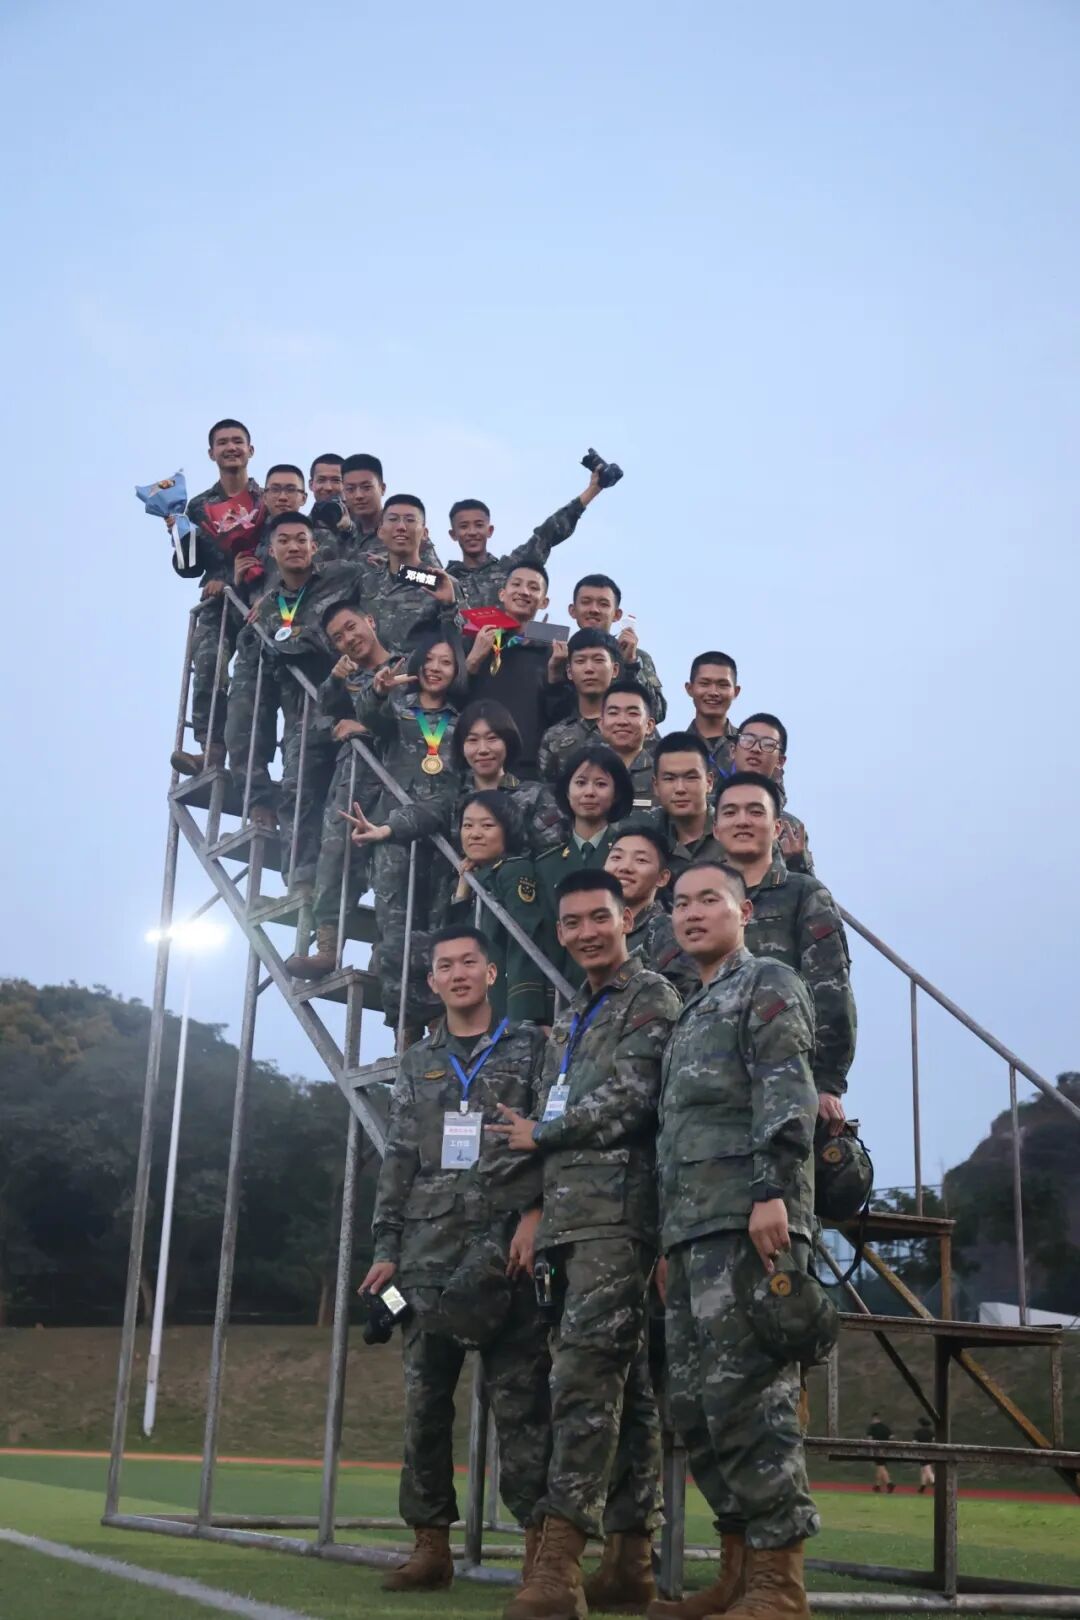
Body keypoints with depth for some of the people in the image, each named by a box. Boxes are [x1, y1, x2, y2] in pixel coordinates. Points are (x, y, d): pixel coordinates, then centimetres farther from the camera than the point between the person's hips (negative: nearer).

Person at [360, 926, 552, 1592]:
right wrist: (387, 1247, 9)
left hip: (507, 1247, -4)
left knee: (521, 1397, -4)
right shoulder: (418, 1062, 17)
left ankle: (541, 1541, 0)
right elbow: (399, 1161, 16)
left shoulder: (530, 1046, 6)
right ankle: (431, 1542, 13)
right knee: (425, 1399, 5)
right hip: (430, 1251, 4)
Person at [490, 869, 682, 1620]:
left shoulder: (652, 997, -2)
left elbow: (629, 1101, -13)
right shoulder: (572, 1018, 24)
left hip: (617, 1211, -8)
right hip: (570, 1214, 9)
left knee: (584, 1378, -16)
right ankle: (635, 1548, 17)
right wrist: (536, 1207, 10)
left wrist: (539, 1133, 0)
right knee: (619, 1384, 11)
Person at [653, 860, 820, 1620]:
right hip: (692, 1226, 9)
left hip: (748, 1220, -9)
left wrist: (773, 1192, -23)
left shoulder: (769, 983, 3)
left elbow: (787, 1093, -12)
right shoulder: (692, 1015, 28)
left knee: (748, 1397, -11)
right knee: (696, 1402, 8)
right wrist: (669, 1239, 22)